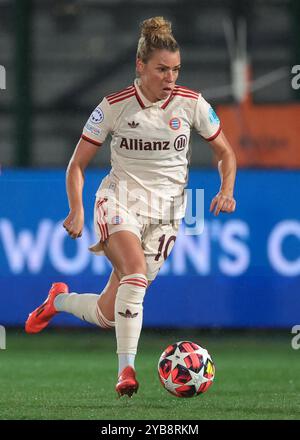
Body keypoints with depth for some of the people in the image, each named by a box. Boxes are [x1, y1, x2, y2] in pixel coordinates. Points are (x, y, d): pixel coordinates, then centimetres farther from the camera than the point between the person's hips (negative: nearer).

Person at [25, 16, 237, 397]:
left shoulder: (191, 104, -2)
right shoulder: (114, 106, -5)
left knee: (107, 314, -3)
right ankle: (126, 369, -33)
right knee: (136, 267, -35)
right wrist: (77, 210, -12)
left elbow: (225, 153, 11)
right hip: (120, 200, -2)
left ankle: (59, 300, 31)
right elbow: (77, 165, 2)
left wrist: (225, 191, -8)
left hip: (165, 213, 2)